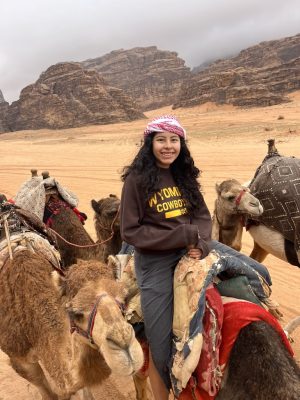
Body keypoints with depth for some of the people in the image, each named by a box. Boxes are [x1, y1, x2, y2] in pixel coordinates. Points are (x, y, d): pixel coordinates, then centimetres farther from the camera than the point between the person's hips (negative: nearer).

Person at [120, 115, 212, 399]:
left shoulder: (185, 175, 5)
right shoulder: (137, 179, -11)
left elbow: (202, 215, 8)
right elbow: (131, 232, -12)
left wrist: (200, 244, -13)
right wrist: (185, 235, -16)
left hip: (188, 257, 5)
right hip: (154, 265, -4)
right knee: (161, 346, 8)